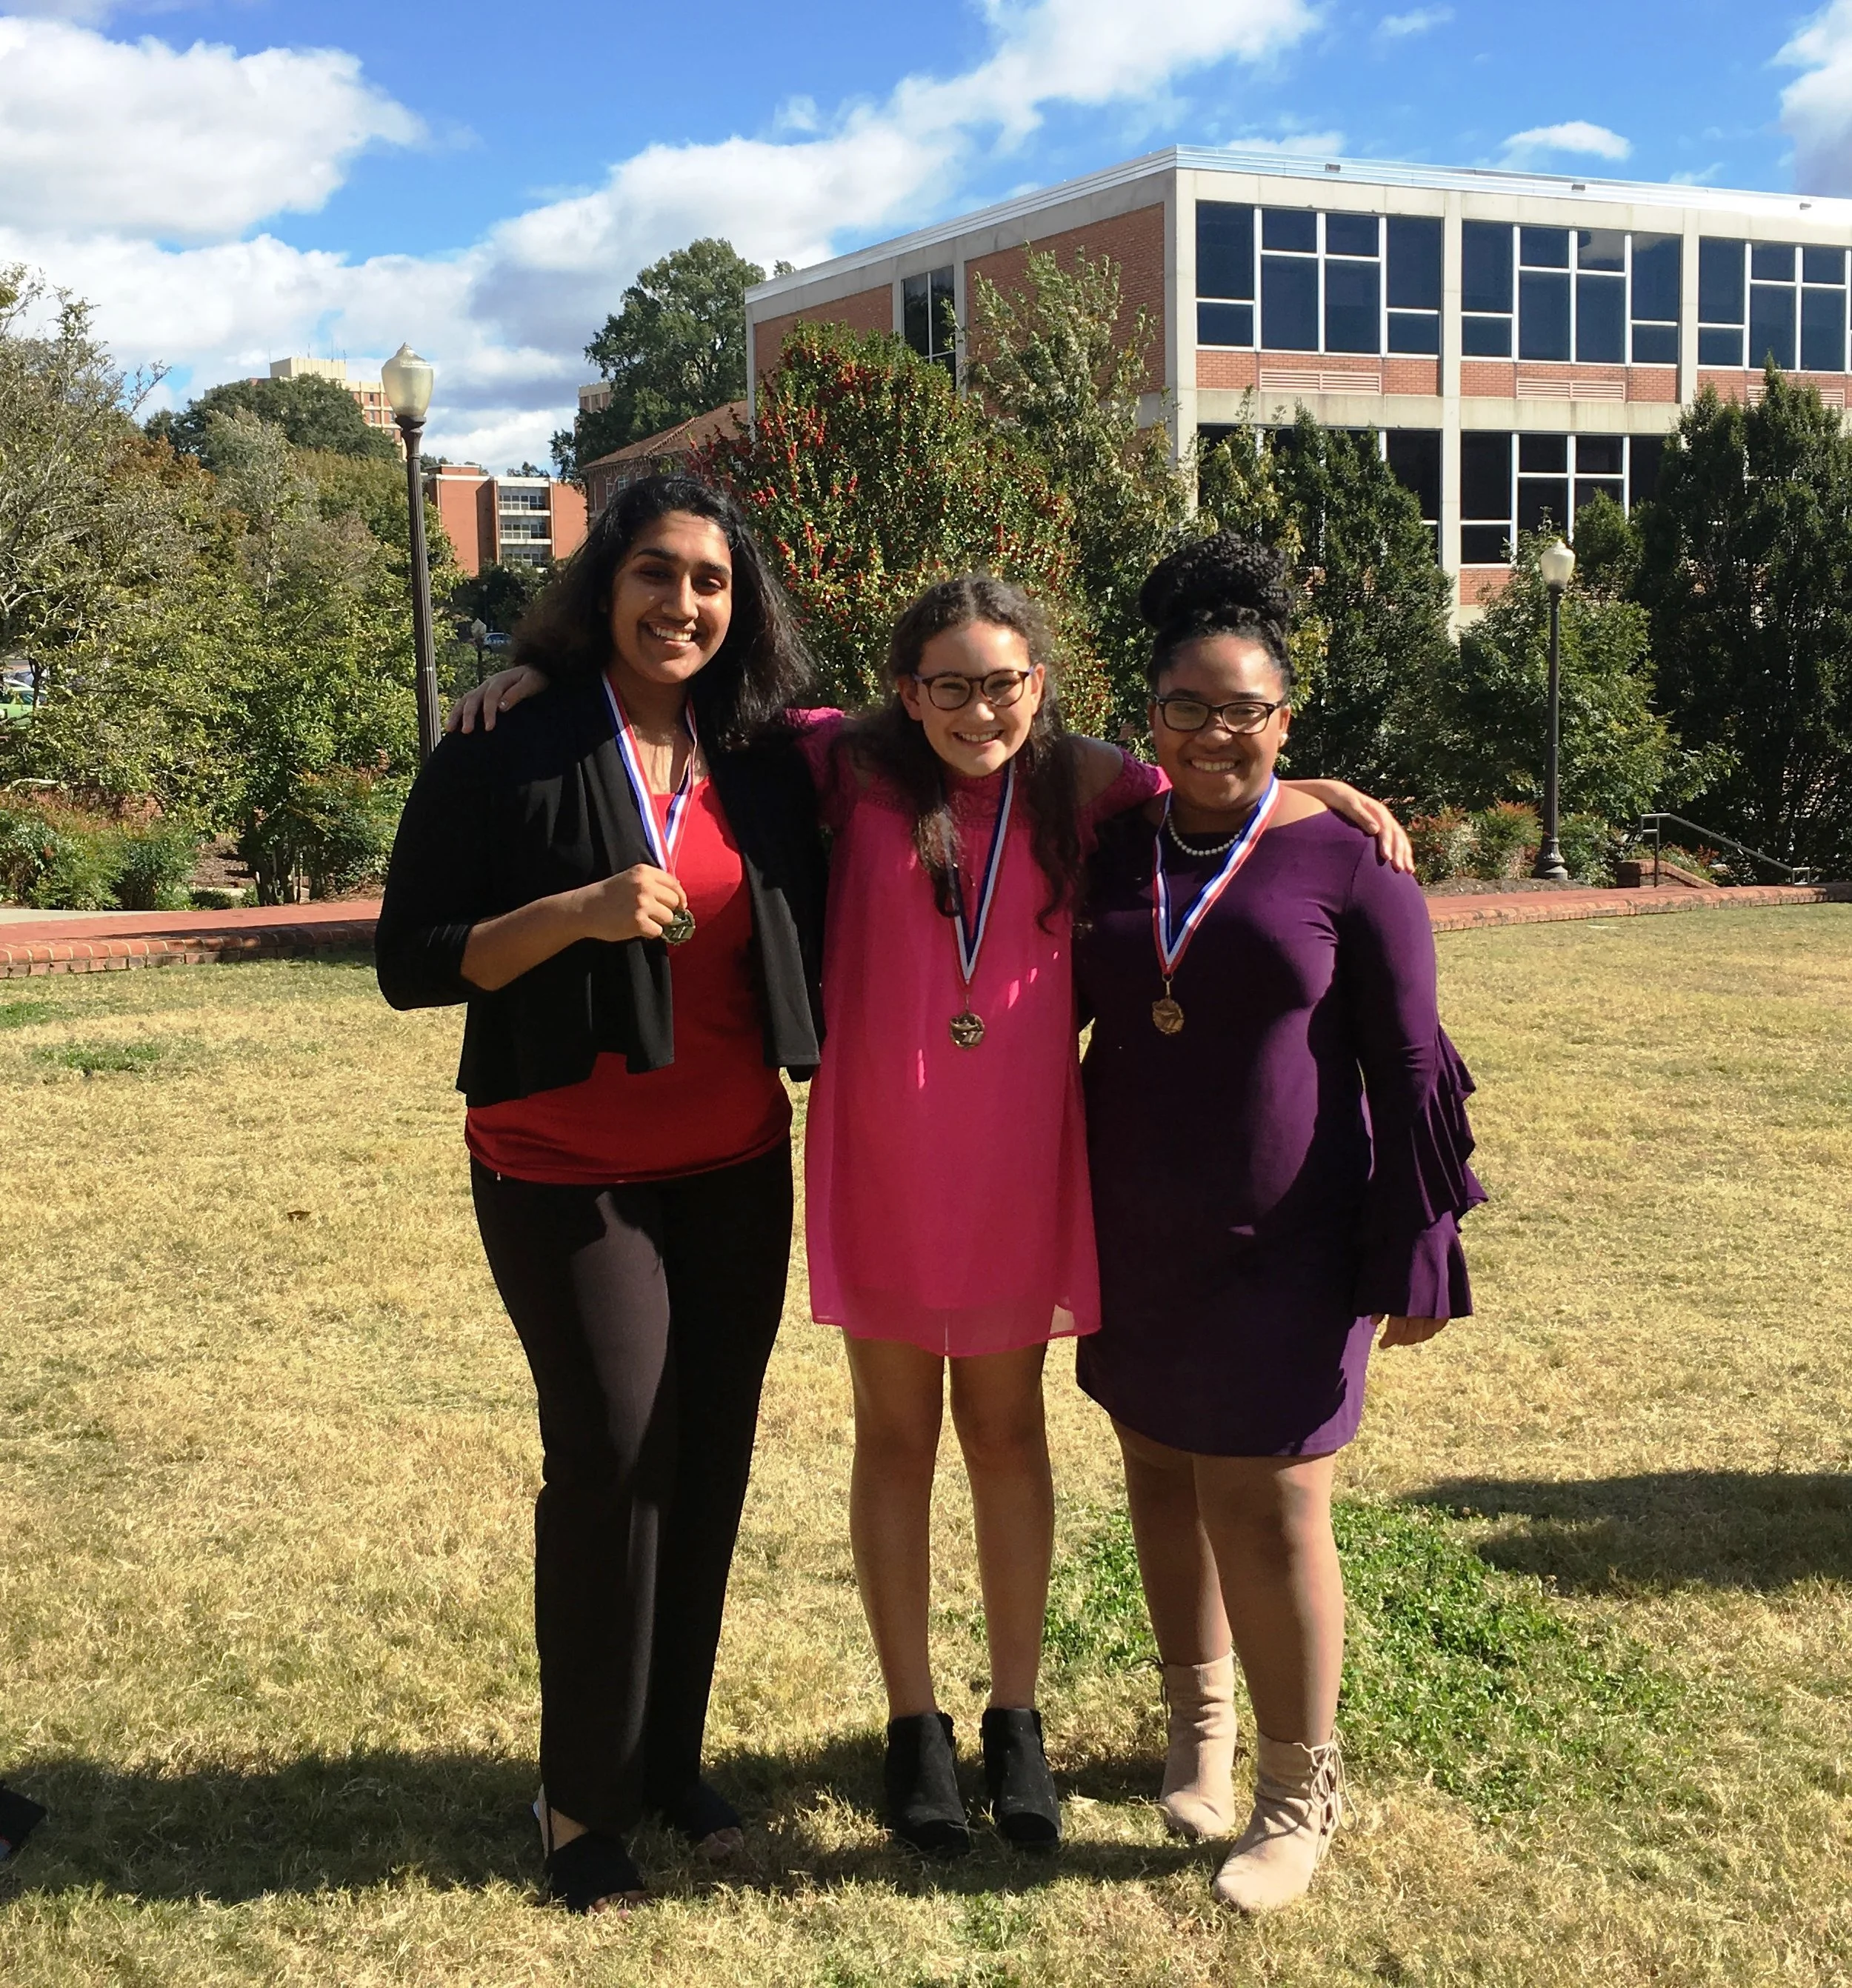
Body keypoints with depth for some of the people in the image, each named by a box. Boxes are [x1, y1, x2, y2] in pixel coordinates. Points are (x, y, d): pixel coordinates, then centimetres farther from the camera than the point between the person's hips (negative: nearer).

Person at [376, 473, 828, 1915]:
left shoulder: (766, 758, 6)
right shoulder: (509, 748, -6)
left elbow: (805, 939, 17)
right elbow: (412, 964, -7)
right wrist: (575, 911, -20)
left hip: (737, 1167, 4)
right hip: (567, 1172, -4)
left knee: (714, 1457, 6)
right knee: (616, 1453, -7)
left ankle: (672, 1755, 25)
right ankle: (585, 1797, 12)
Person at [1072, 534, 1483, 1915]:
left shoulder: (1348, 863, -9)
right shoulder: (1114, 852, 4)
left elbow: (1409, 1071, -6)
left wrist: (1414, 1261, -6)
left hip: (1285, 1247, -4)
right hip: (1137, 1238, 5)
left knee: (1263, 1504, -2)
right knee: (1163, 1474, 13)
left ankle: (1300, 1792, 17)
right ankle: (1199, 1718, 36)